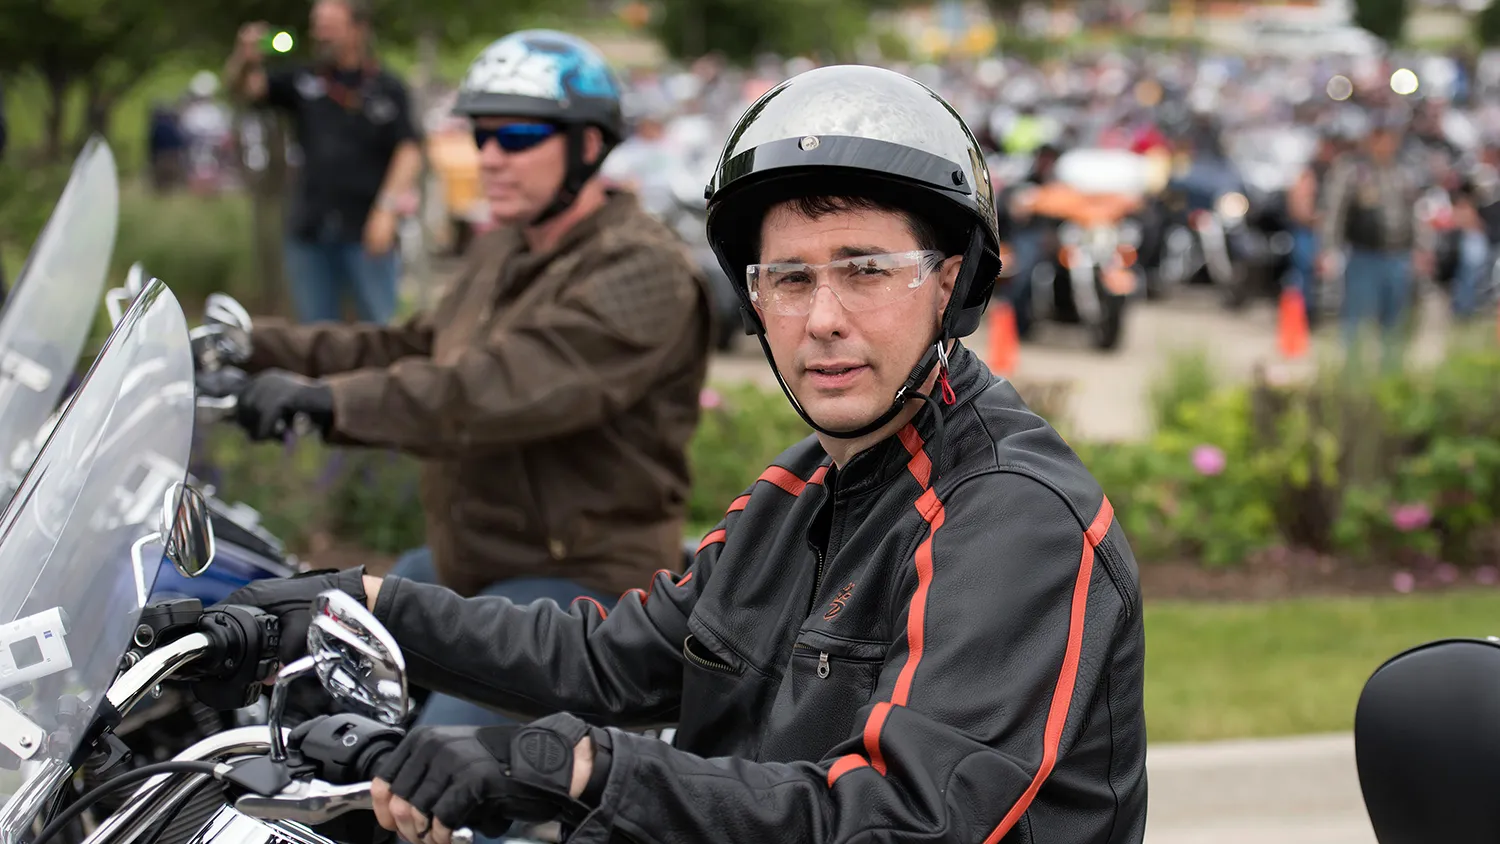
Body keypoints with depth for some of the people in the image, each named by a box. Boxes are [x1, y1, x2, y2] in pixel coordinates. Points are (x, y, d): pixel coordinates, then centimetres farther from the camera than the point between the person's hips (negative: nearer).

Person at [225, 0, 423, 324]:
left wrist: (387, 208, -18)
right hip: (310, 230, 4)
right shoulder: (302, 80, 12)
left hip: (366, 231, -4)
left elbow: (409, 150, -6)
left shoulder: (386, 88, 1)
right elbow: (243, 85, 4)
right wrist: (245, 58, -20)